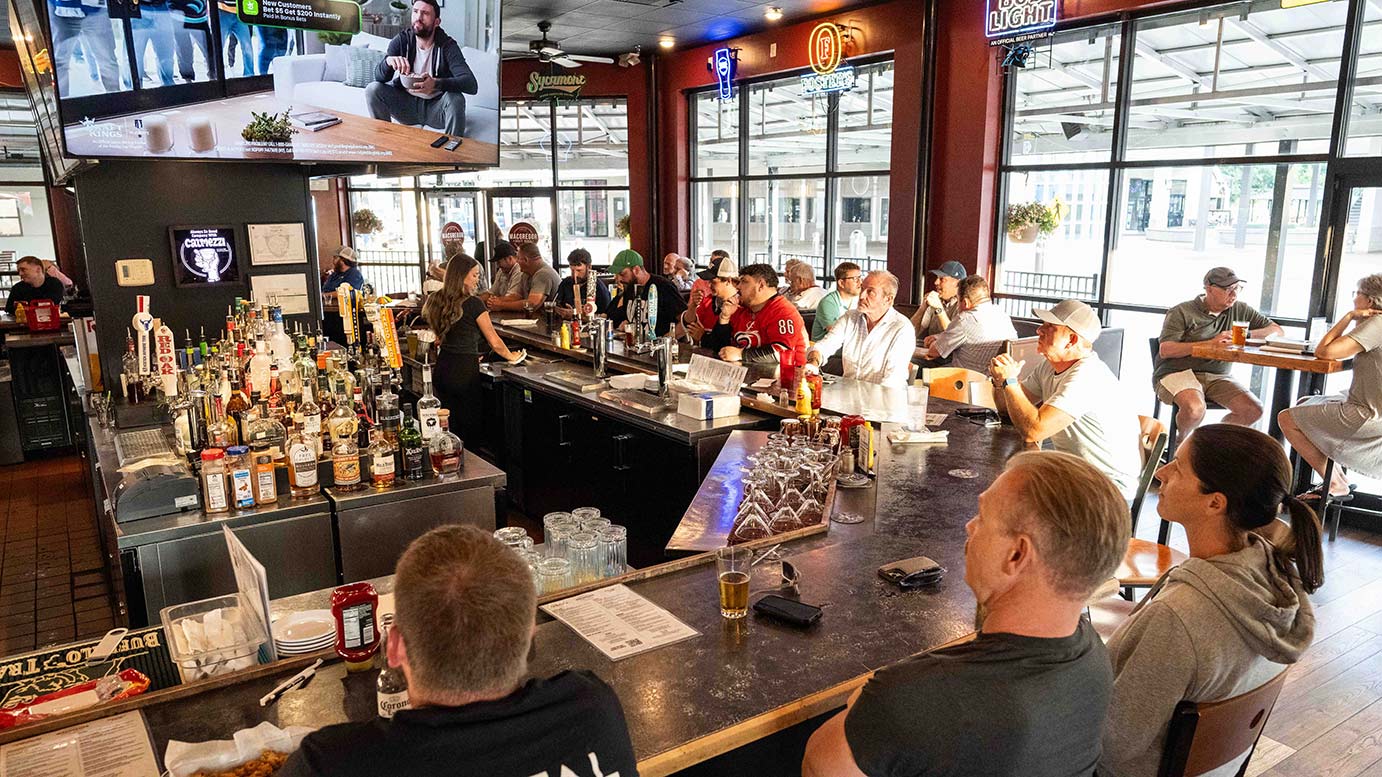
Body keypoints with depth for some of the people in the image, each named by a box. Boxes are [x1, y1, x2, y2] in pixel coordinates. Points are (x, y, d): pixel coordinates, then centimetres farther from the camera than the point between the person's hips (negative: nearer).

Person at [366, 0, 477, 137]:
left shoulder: (447, 45, -15)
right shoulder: (401, 40, -6)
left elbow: (471, 84, -29)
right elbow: (379, 77, -11)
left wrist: (436, 84, -45)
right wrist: (388, 61, -35)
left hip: (435, 109, -3)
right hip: (406, 104, 3)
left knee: (455, 98, -32)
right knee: (373, 89, -18)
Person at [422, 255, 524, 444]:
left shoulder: (436, 301, 6)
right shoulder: (473, 304, -13)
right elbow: (494, 342, -9)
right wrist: (511, 357, 10)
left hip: (442, 368, 6)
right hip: (465, 371, -6)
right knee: (469, 428, 5)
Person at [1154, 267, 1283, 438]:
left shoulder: (1240, 310, 13)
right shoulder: (1182, 313, -3)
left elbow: (1277, 331, 14)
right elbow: (1165, 351, -14)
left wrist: (1244, 335, -5)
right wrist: (1211, 342, -18)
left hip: (1218, 376, 6)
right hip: (1178, 372, -5)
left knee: (1254, 410, -15)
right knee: (1195, 409, -35)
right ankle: (1180, 442, -2)